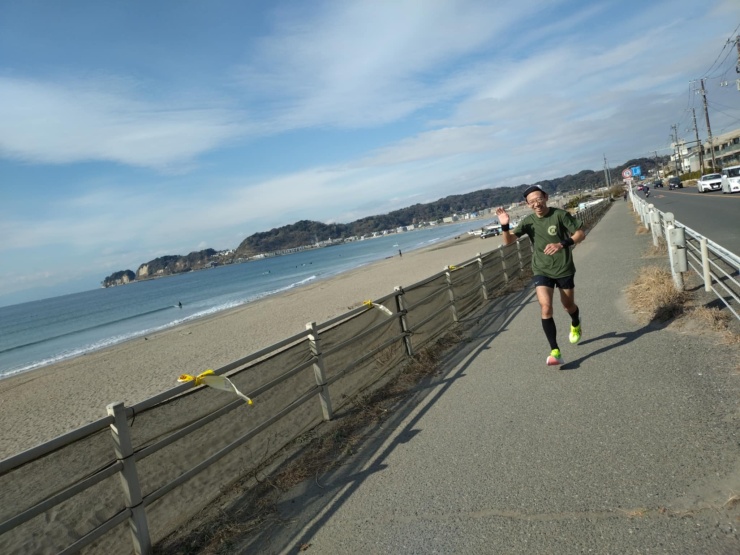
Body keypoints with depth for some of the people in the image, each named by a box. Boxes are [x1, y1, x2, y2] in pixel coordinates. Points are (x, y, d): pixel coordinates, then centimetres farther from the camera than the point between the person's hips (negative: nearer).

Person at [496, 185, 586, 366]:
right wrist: (505, 226, -31)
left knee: (568, 305, 18)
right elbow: (508, 241, -11)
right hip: (541, 271, 1)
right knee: (545, 307, -18)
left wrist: (562, 244, -28)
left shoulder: (560, 215, -13)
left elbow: (581, 233, -11)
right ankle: (555, 352, -17)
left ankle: (575, 326, 55)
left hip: (564, 269, -1)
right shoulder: (528, 221, -6)